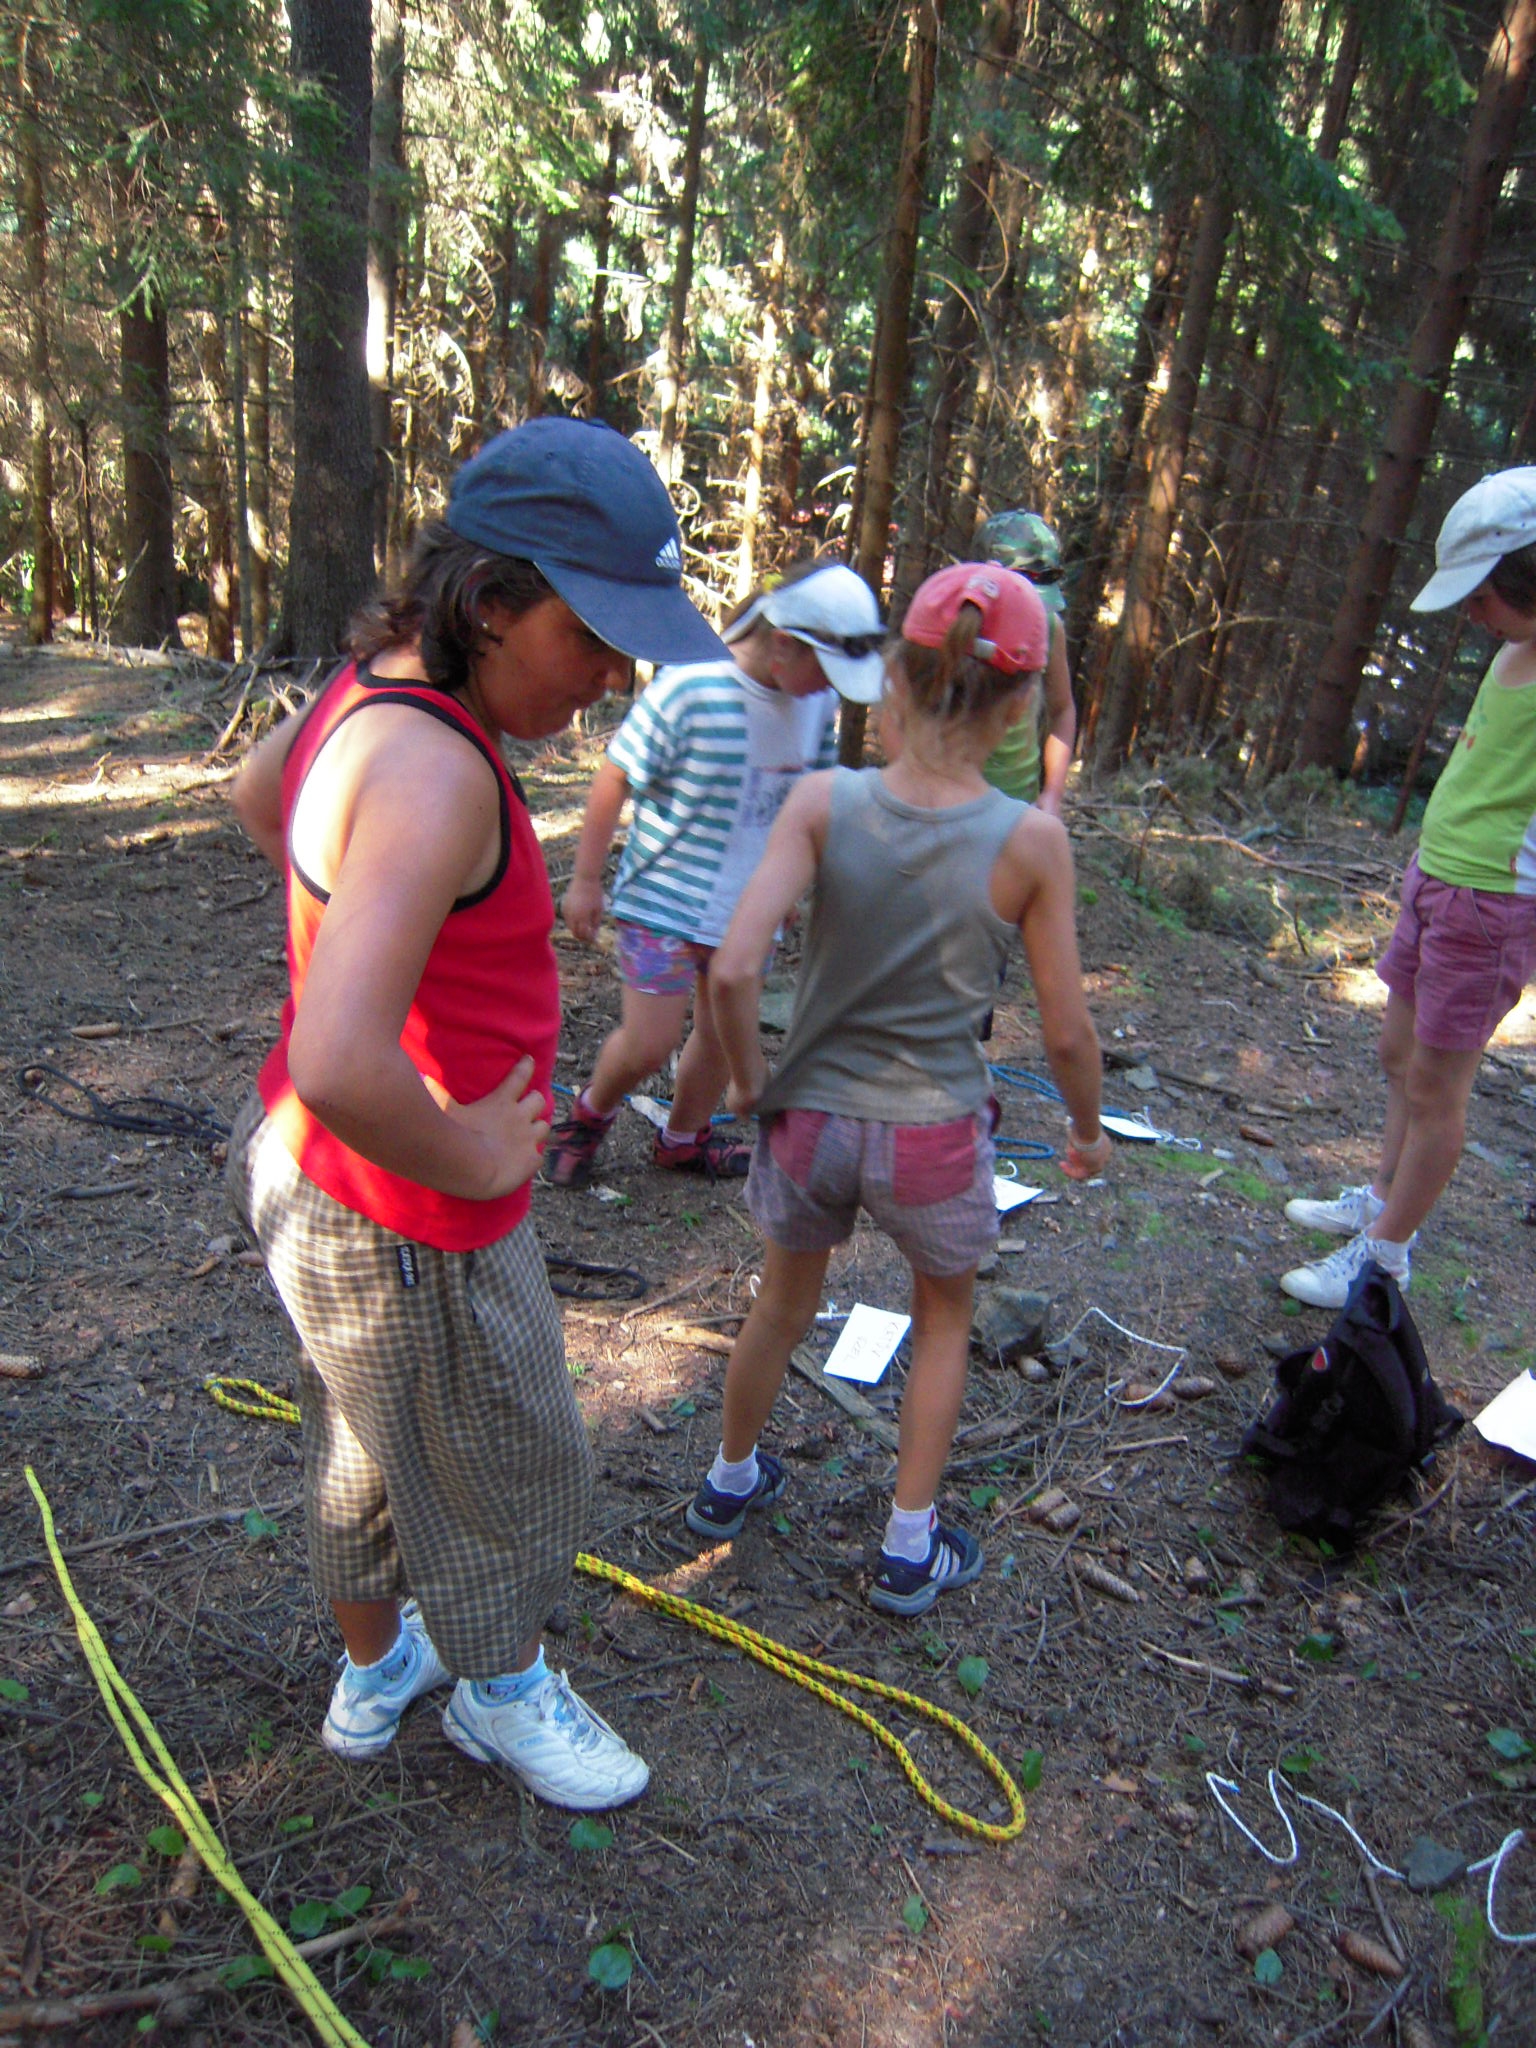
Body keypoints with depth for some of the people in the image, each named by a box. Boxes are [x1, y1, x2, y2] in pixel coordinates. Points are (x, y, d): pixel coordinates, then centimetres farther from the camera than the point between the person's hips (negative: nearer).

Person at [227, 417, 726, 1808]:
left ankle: (372, 1674, 56)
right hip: (409, 1232, -9)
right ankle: (501, 1696, 48)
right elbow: (340, 1066, -43)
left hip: (308, 1171, 9)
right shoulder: (432, 770, -32)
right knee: (501, 1476, 19)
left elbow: (259, 791, 20)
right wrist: (471, 1160, -24)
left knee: (365, 1453, 30)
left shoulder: (382, 683, -2)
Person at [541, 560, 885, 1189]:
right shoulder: (689, 688, -22)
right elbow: (614, 781, -14)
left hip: (748, 906, 6)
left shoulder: (817, 703, -4)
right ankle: (590, 1114, 29)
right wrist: (586, 881, -8)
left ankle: (684, 1138, 40)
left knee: (723, 1032, 16)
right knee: (648, 1045, -3)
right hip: (664, 900, -5)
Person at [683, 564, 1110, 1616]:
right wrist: (1089, 1132, 10)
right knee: (944, 1321, 28)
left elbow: (733, 970, -22)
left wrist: (748, 1081, -4)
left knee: (784, 1306, 29)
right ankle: (910, 1550, 37)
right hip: (934, 1140, -1)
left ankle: (731, 1482, 53)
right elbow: (1067, 1030, -8)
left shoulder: (823, 801, -14)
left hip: (808, 1122, 2)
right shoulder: (1031, 841, -15)